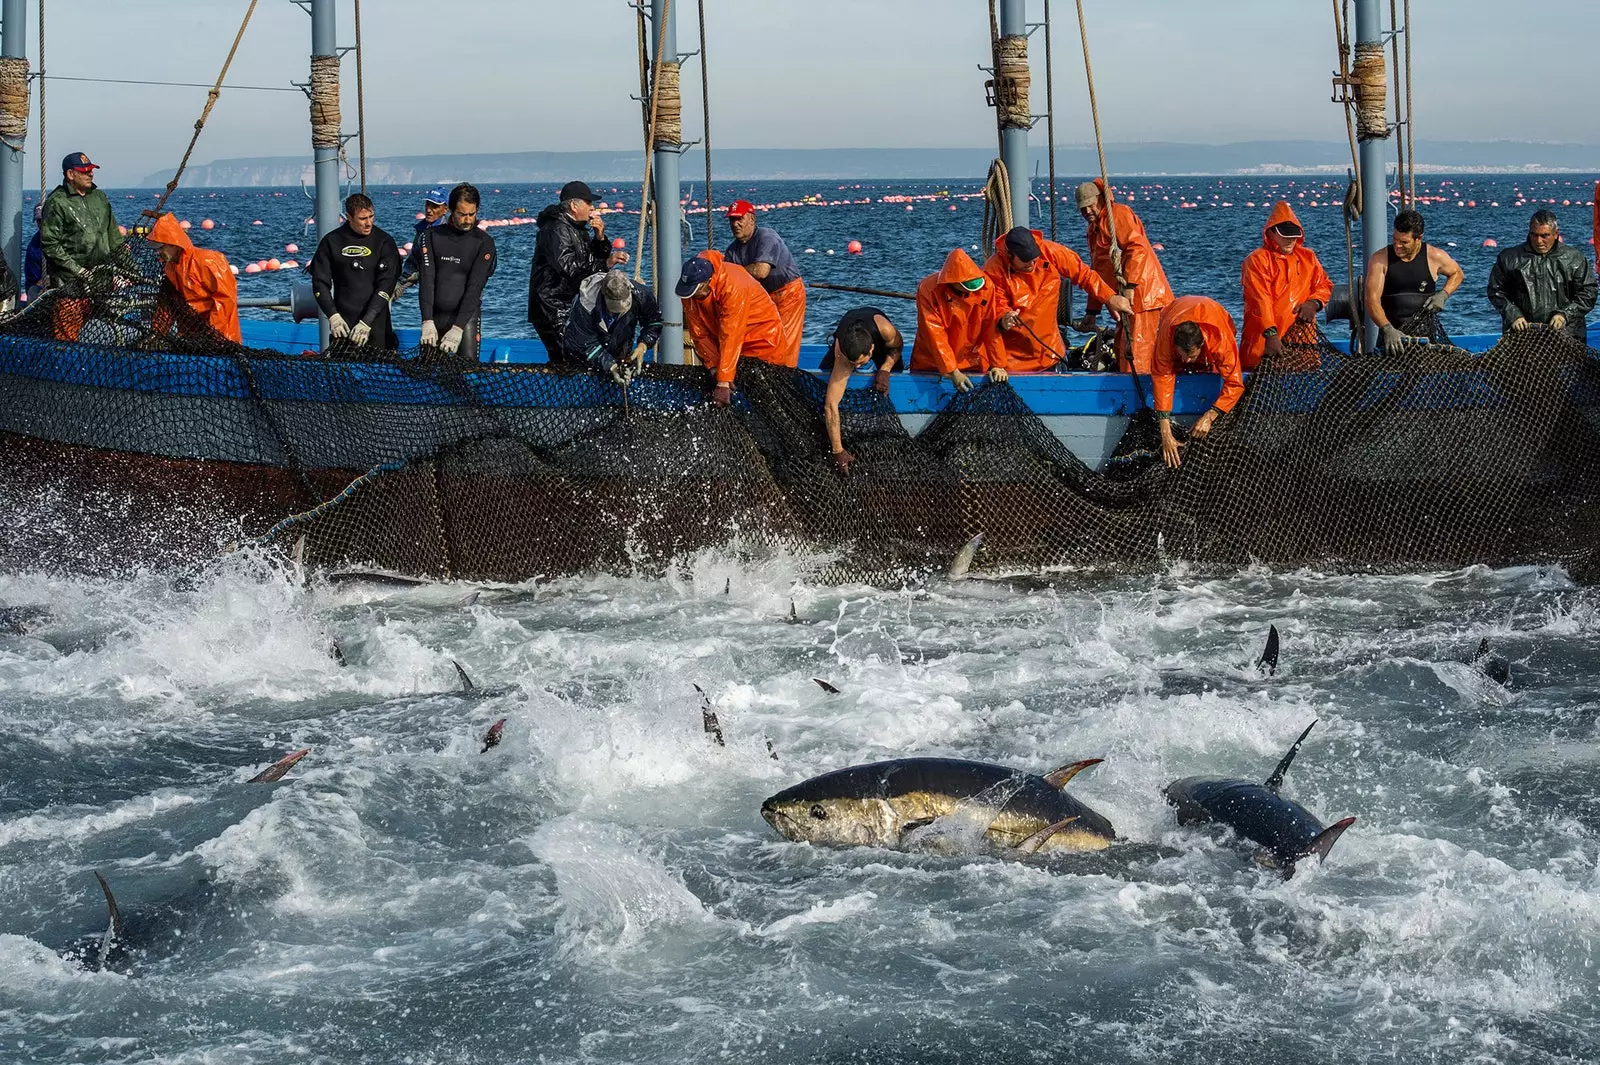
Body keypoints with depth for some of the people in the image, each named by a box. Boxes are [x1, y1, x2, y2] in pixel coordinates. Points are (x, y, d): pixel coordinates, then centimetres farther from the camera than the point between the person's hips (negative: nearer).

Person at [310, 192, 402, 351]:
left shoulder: (384, 242, 1)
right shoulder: (332, 242, 5)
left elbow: (387, 284, -7)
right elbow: (320, 282, 5)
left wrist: (367, 322, -16)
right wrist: (333, 316, -9)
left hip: (376, 326, -1)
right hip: (343, 326, 1)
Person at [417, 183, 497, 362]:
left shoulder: (484, 242, -2)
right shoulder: (432, 236, 4)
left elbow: (475, 287, -10)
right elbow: (427, 280, -4)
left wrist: (457, 328, -19)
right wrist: (427, 322, -16)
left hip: (465, 315, -2)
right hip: (435, 315, 2)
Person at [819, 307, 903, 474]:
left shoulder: (885, 329, -47)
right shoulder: (841, 353, -46)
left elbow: (897, 346, -18)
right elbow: (831, 405, -47)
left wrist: (885, 369, -36)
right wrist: (837, 451, -50)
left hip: (882, 343, 1)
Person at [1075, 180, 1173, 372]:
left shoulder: (1117, 214, -6)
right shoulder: (1094, 229, 24)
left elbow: (1137, 248, -20)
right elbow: (1097, 274, 29)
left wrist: (1129, 286, -26)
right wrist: (1091, 312, 25)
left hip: (1141, 293, -11)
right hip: (1127, 299, 11)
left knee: (1136, 351, -14)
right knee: (1123, 348, 14)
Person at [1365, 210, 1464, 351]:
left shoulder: (1434, 257, -1)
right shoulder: (1380, 260, -5)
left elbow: (1457, 274, 19)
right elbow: (1372, 299, -12)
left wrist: (1443, 295, -1)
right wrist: (1387, 329, -27)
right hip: (1391, 332, 0)